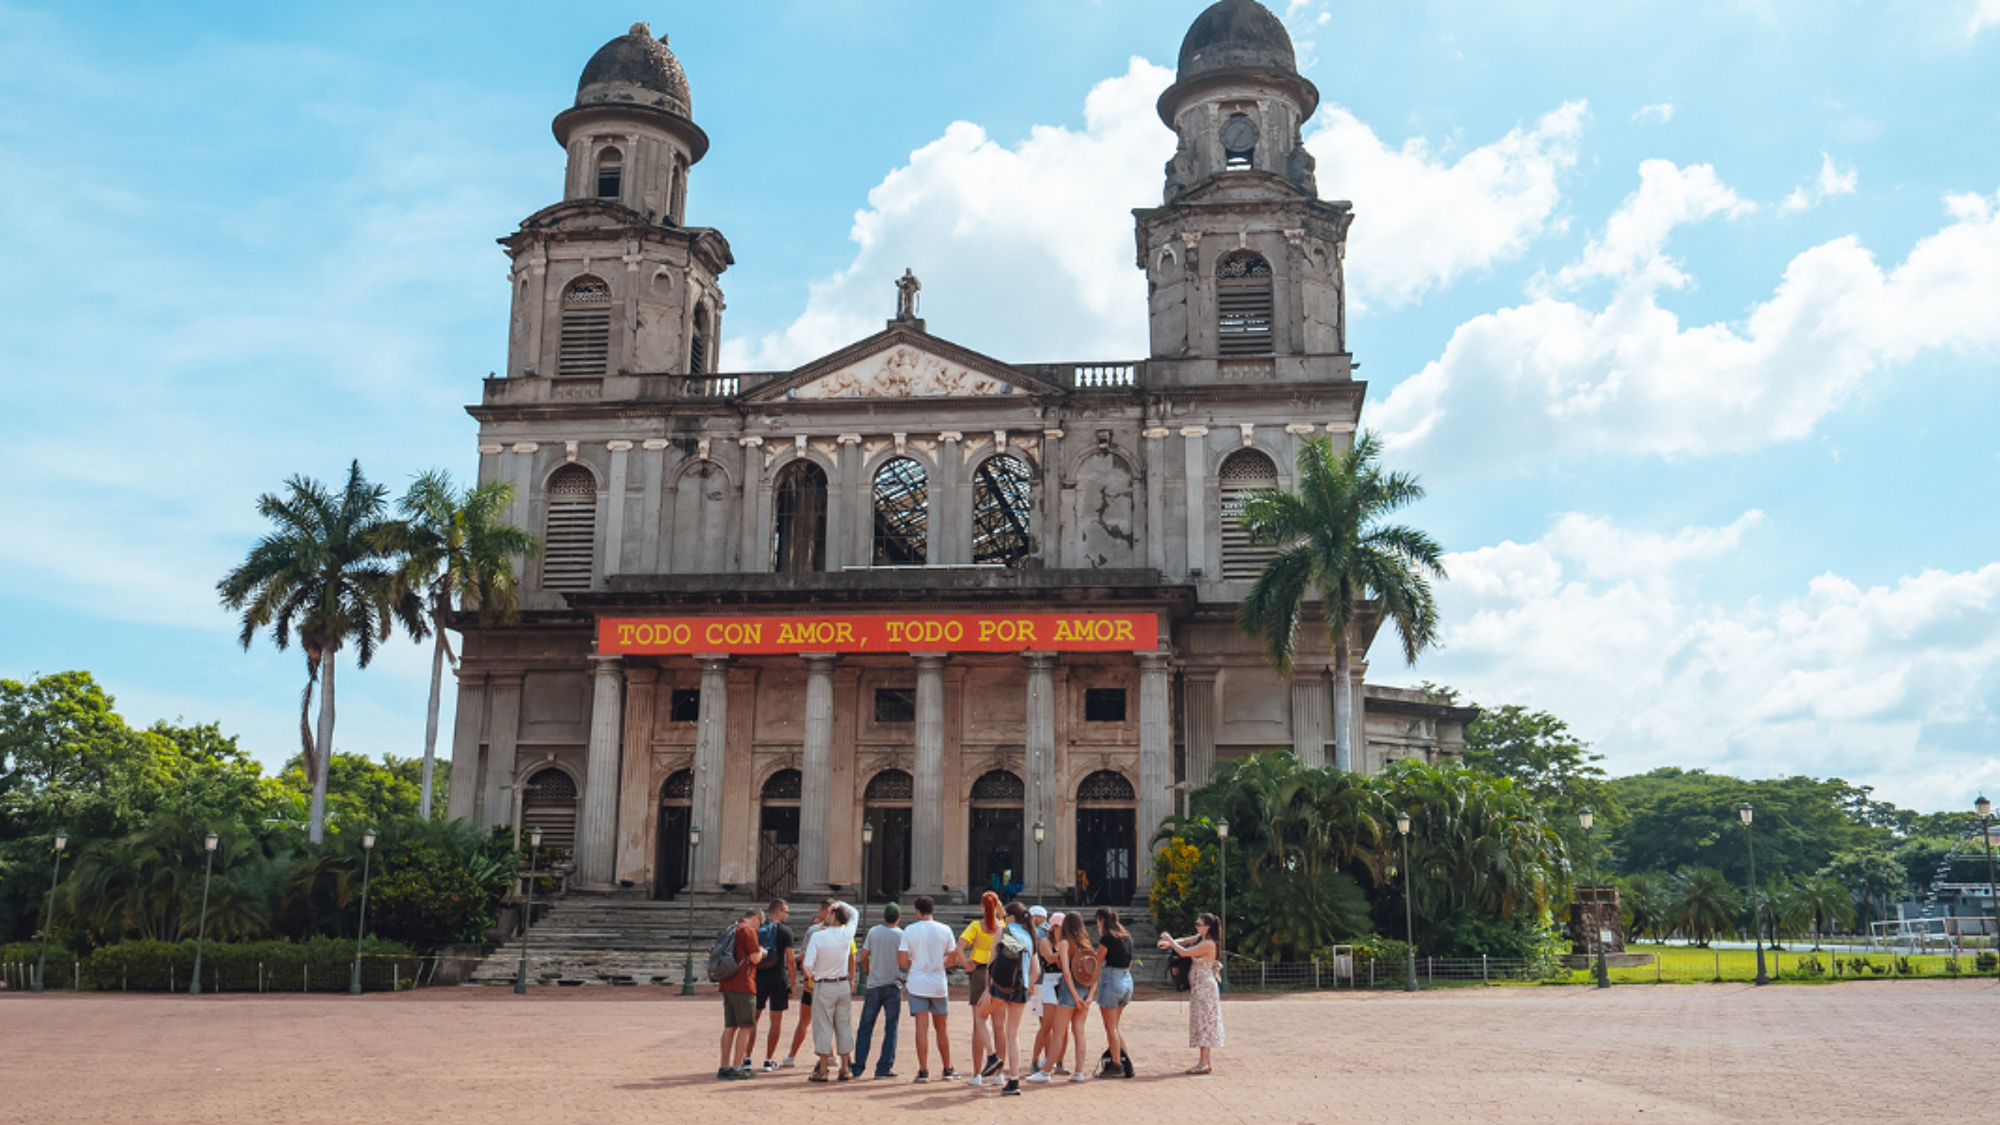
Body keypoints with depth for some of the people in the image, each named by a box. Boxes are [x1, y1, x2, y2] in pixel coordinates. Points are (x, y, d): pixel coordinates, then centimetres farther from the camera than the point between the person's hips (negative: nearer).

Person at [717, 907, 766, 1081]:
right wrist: (761, 951, 6)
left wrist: (758, 953, 24)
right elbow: (754, 958, -15)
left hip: (727, 984, 8)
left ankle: (724, 1067, 11)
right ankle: (735, 1068, -3)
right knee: (746, 1026, -1)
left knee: (730, 1027, 11)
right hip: (742, 985, -8)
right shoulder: (748, 930, -10)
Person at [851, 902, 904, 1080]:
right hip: (893, 985, -2)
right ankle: (884, 1067, 1)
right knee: (890, 1028, 4)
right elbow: (903, 962, -11)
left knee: (865, 1027, 8)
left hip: (874, 985, 2)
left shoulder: (873, 932, 2)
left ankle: (858, 1067, 7)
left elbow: (864, 956, 4)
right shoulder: (901, 935, -6)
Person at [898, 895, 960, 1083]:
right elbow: (953, 958, 4)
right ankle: (947, 1069, 19)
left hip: (917, 984, -2)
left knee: (922, 1028, -2)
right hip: (939, 984, 2)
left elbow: (901, 960, -7)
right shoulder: (945, 930, 0)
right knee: (941, 1029, 13)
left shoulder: (909, 931, -5)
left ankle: (923, 1071, -5)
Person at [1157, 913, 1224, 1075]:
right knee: (1201, 1023, 11)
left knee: (1204, 1022, -7)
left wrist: (1170, 940, -8)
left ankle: (1204, 1065, -6)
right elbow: (1185, 942, 19)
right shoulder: (1200, 939, 10)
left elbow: (1184, 952, -20)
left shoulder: (1208, 944, -18)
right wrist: (1169, 944, 0)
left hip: (1205, 987, -10)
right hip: (1198, 987, 10)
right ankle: (1205, 1063, 15)